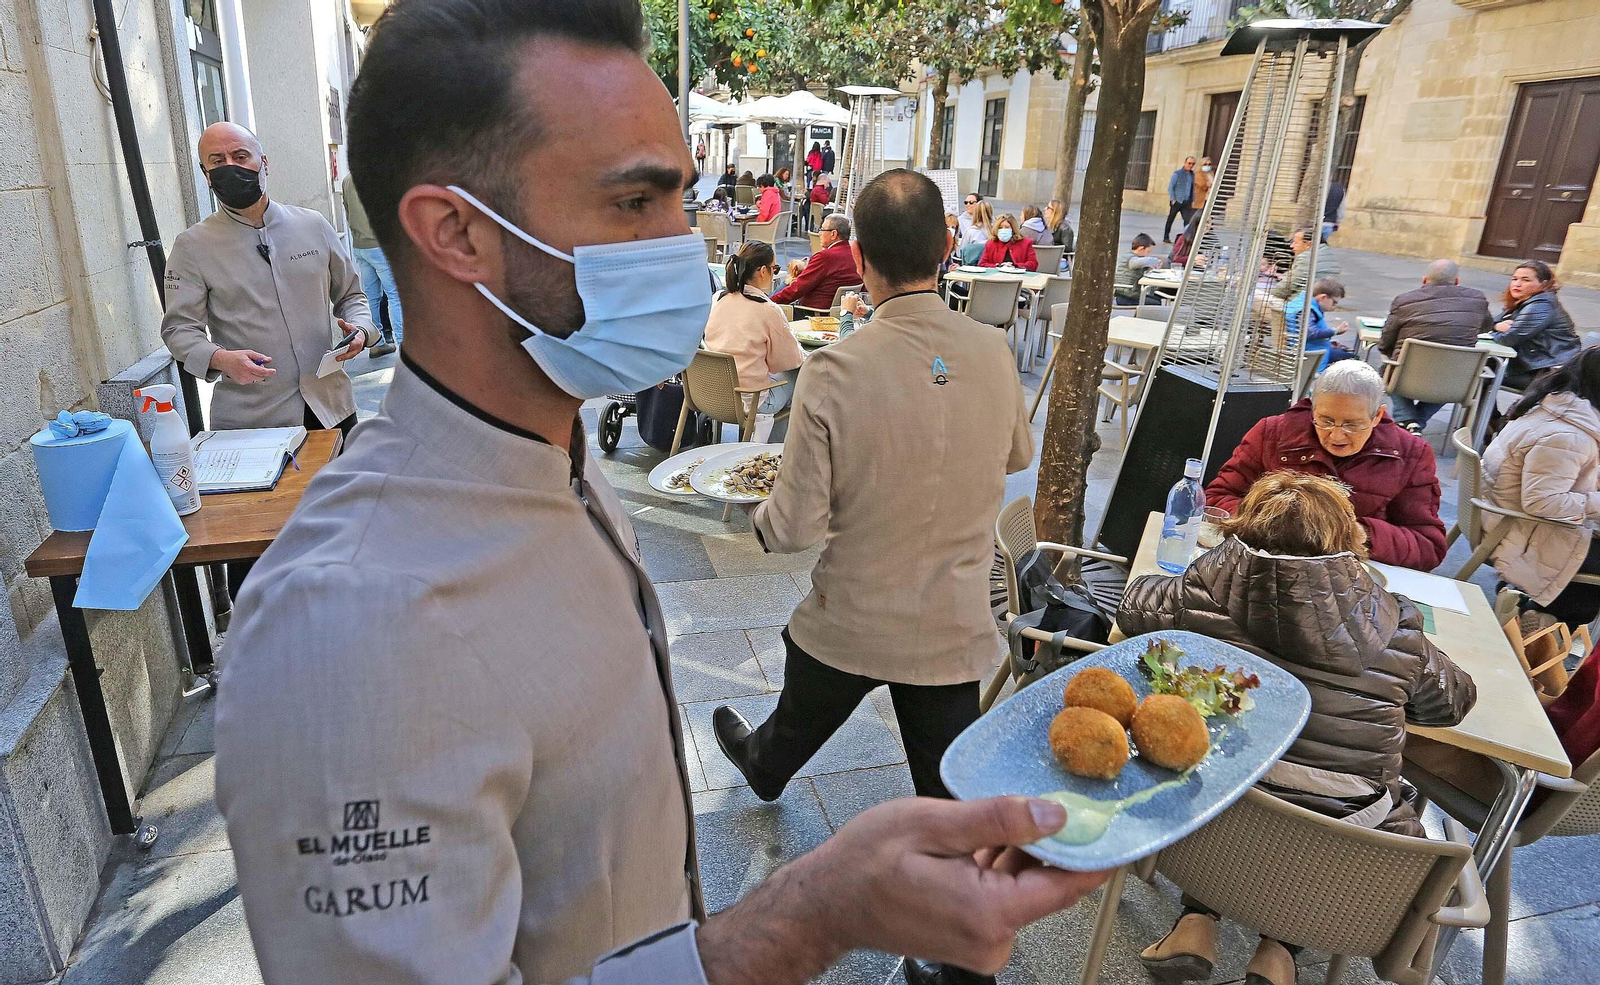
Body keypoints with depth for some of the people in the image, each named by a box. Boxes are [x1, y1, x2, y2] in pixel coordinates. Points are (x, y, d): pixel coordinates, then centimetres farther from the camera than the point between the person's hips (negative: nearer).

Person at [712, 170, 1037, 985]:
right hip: (956, 621, 2)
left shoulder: (835, 370, -25)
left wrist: (757, 512, 2)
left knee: (800, 722, 30)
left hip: (849, 618, -1)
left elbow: (795, 528, -20)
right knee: (948, 793, 14)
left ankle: (762, 766, 63)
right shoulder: (995, 355, -11)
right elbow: (1017, 455, 9)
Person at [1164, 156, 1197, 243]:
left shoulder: (1192, 174, 12)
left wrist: (1192, 201, 11)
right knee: (1170, 219, 6)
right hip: (1176, 202, -4)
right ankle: (1166, 237, 15)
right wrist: (1173, 199, -11)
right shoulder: (1177, 173, -3)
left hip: (1186, 203, 4)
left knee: (1188, 220, -8)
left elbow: (1192, 189, 18)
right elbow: (1170, 187, -4)